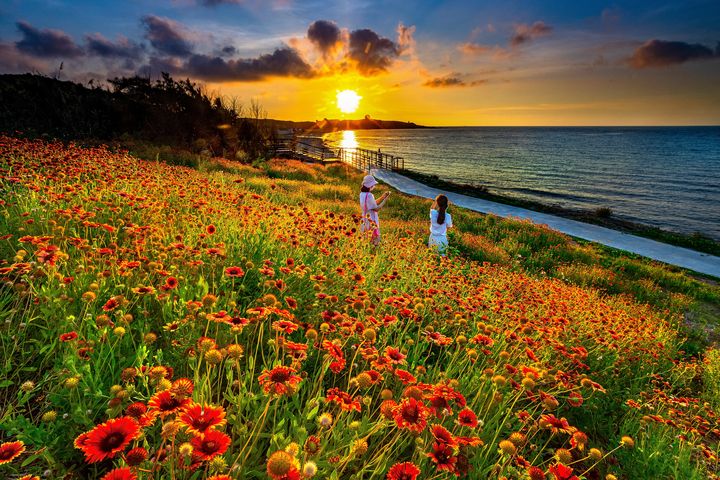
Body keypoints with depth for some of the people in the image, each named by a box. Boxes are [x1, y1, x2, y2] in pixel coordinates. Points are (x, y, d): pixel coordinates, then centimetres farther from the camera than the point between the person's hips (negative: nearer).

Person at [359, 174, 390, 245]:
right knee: (376, 238, 5)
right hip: (372, 221, -9)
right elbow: (376, 209, -19)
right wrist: (386, 198, -14)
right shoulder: (369, 195, -25)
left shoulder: (362, 194, 3)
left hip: (366, 219, 9)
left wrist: (382, 197, 3)